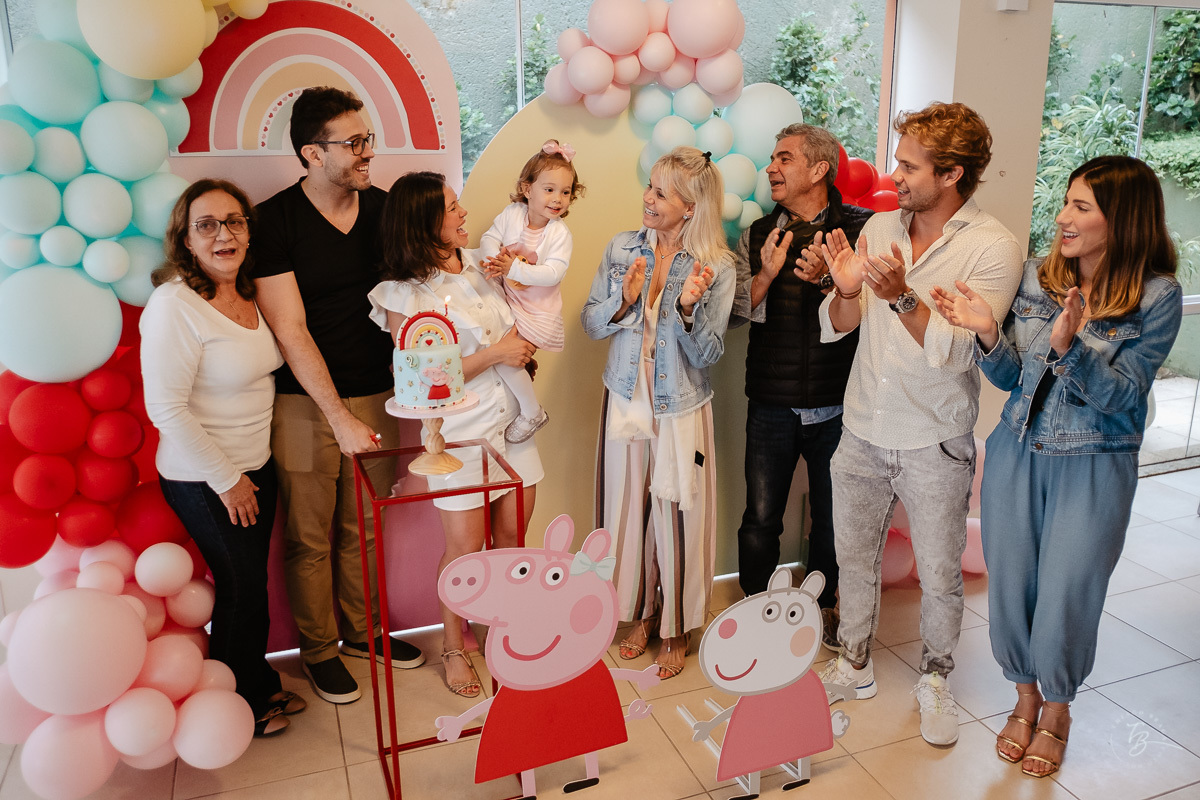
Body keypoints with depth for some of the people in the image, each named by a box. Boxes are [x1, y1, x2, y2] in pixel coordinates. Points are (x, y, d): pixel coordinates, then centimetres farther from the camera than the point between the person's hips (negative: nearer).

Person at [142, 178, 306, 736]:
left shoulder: (249, 295, 4)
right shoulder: (175, 304, -21)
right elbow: (166, 409, -23)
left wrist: (249, 474, 14)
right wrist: (227, 480, -16)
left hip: (256, 466, 7)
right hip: (203, 481, -7)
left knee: (251, 584, 19)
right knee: (241, 589, 8)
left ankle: (262, 685, 39)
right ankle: (243, 703, 31)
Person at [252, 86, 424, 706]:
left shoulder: (382, 206, 3)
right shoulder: (275, 220, -11)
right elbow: (290, 330, -15)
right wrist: (340, 418, -19)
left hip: (376, 395, 4)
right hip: (306, 404, -4)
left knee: (364, 528, 16)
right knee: (310, 537, 9)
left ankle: (363, 629, 36)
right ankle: (319, 648, 29)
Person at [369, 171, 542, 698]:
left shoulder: (479, 262, 6)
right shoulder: (403, 294, -13)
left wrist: (521, 345, 0)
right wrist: (494, 354, -18)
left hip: (512, 417, 6)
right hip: (459, 430, -5)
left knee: (511, 536, 14)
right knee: (465, 547, 5)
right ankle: (454, 646, 28)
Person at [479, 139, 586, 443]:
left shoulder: (560, 233, -16)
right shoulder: (511, 213, -4)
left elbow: (553, 273, -26)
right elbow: (489, 238, -4)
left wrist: (513, 268, -34)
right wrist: (496, 258, -27)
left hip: (537, 310, -6)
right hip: (507, 298, 6)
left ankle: (533, 414, 2)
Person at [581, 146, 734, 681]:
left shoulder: (717, 267, -8)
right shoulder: (622, 249, 1)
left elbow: (707, 355, -10)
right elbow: (591, 325, 3)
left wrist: (689, 307, -27)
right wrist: (624, 300, -16)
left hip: (681, 411, -3)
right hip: (626, 402, 3)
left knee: (676, 517, 4)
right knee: (629, 510, 12)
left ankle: (677, 631, 26)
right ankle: (641, 615, 34)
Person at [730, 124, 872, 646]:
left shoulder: (860, 229, -1)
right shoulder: (758, 236, 8)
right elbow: (735, 312, 4)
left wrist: (828, 281, -24)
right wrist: (766, 275, -12)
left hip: (836, 405, -1)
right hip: (772, 403, 1)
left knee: (832, 515, 14)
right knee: (760, 518, 6)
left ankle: (822, 603, 38)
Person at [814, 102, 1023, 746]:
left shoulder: (993, 248, -11)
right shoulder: (879, 228, 2)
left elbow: (954, 352, -20)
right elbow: (835, 327, 3)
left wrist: (902, 297, -32)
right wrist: (846, 291, -18)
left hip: (934, 443, -4)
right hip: (862, 431, 4)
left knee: (939, 574, 11)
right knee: (853, 558, 16)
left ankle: (935, 679, 36)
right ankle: (854, 667, 37)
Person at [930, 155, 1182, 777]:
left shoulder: (1157, 296, -10)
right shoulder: (1036, 276, -1)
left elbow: (1120, 395, -15)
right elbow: (1011, 378, 3)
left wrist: (1070, 346, -31)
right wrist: (987, 333, -16)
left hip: (1093, 467, -3)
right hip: (1017, 452, 3)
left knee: (1065, 597, 6)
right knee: (1009, 584, 11)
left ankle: (1056, 709, 35)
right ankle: (1025, 696, 38)